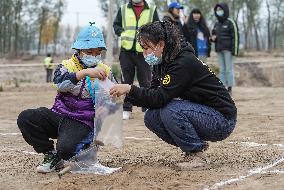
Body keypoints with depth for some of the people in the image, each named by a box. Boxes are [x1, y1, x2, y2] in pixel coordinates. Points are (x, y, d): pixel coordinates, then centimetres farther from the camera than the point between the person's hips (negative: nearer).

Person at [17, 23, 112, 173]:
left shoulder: (104, 71, 6)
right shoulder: (67, 65, 3)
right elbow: (60, 83, -22)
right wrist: (85, 72, -34)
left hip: (82, 122, -3)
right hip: (58, 114, 3)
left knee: (66, 147, -34)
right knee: (25, 118, -20)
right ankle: (50, 155, -3)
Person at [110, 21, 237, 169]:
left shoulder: (184, 63, -22)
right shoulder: (162, 63, 6)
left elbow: (161, 97, -28)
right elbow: (153, 95, 4)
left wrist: (130, 89, -27)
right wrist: (127, 95, -10)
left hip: (222, 121, -9)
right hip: (199, 114, 9)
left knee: (170, 110, -29)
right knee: (151, 117, -5)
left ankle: (197, 157, -14)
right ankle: (197, 145, 6)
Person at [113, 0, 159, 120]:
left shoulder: (152, 10, 8)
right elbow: (116, 25, 13)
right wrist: (122, 33, -8)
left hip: (144, 52, -1)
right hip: (126, 51, 1)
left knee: (146, 81, 2)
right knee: (126, 81, 3)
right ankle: (126, 109, 9)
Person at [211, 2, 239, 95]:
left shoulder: (230, 23, -4)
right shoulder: (216, 24, 16)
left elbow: (235, 36, -9)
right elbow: (214, 35, 28)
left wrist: (234, 50, -16)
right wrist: (213, 38, 3)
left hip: (227, 49, -6)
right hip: (219, 49, 6)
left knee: (229, 69, -5)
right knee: (222, 69, 7)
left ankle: (230, 88, -3)